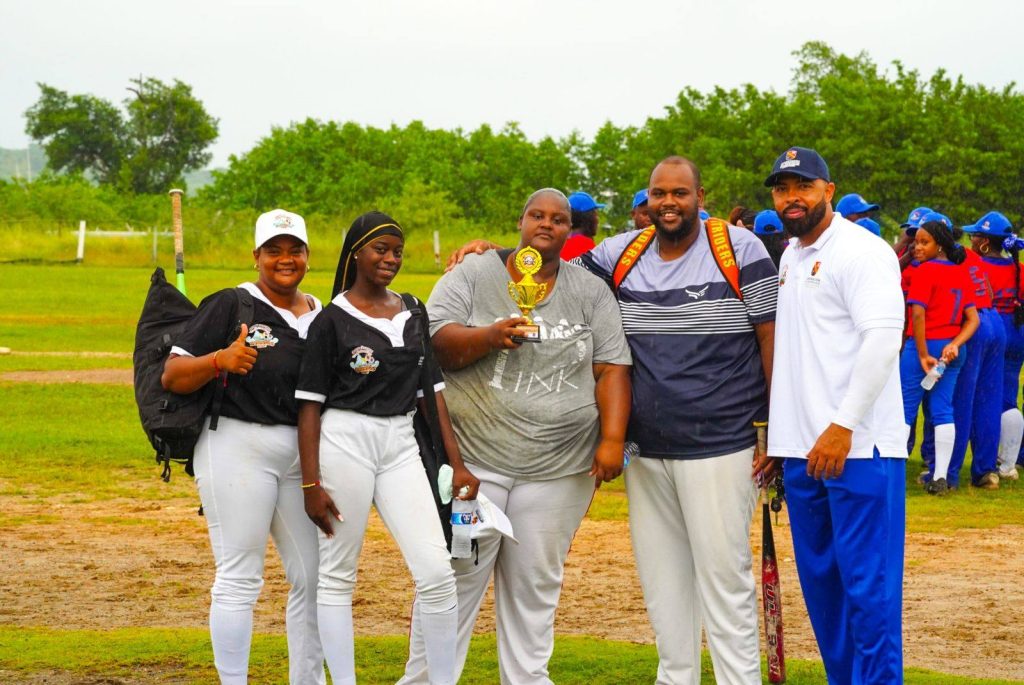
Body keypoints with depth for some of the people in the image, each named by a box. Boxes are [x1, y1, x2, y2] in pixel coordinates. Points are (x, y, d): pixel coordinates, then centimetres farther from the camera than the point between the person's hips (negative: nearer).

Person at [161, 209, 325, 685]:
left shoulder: (321, 317, 14)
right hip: (239, 448, -6)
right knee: (239, 580, -7)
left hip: (305, 453, 6)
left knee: (313, 577, 8)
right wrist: (221, 360, -26)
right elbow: (171, 377, -9)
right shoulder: (231, 306, -4)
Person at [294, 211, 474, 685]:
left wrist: (456, 464, 6)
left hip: (401, 445, 4)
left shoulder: (412, 315, 12)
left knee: (436, 573, -7)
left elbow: (431, 391, 13)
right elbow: (310, 405, -4)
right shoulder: (332, 319, -2)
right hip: (345, 443, -4)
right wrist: (310, 483, -10)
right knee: (338, 575, 2)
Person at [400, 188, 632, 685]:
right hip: (473, 456, -2)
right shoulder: (473, 275, 4)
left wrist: (612, 440, -7)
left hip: (557, 468, 2)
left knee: (536, 587, 7)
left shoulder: (591, 292, 10)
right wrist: (490, 336, -24)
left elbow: (612, 369, 5)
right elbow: (436, 344, -6)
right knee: (455, 579, -2)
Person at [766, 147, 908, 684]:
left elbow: (883, 339, -19)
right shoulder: (789, 257, 18)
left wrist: (842, 426, -21)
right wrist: (775, 428, 19)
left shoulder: (862, 252, -9)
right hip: (801, 451, 9)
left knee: (868, 583, -6)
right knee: (820, 579, 12)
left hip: (856, 448, -9)